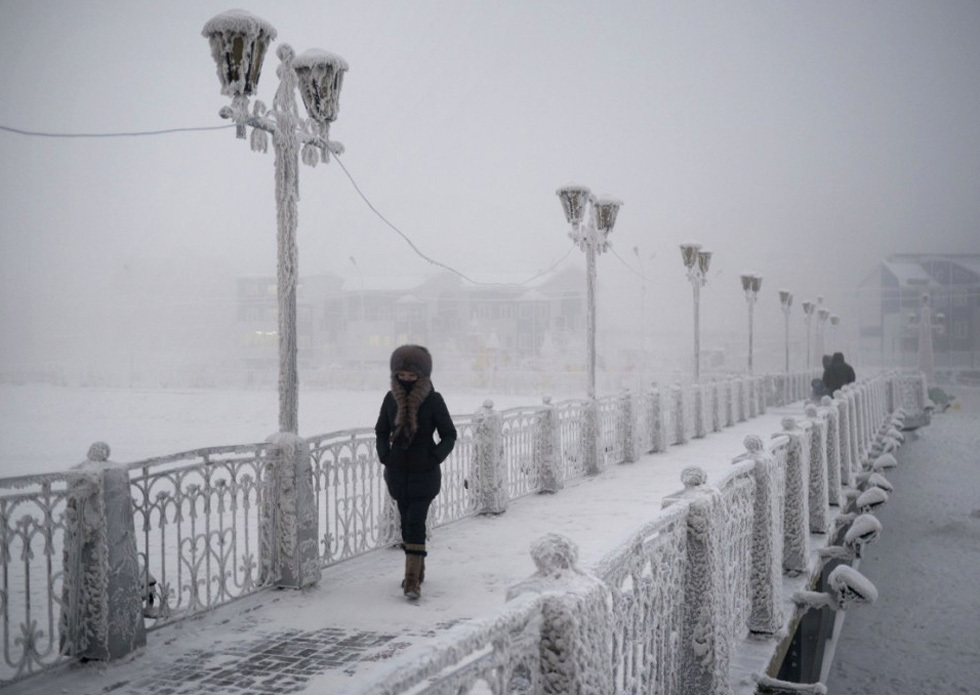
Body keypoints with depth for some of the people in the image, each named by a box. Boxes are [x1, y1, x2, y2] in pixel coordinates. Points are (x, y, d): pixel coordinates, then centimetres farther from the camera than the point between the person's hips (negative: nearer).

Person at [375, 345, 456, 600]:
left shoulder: (433, 400, -10)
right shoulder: (391, 398, 0)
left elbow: (449, 435, -2)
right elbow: (381, 431, 13)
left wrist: (436, 457, -14)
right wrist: (384, 455, -1)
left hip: (424, 472, -4)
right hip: (398, 471, 4)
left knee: (415, 522, -12)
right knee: (407, 521, 13)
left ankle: (413, 580, -12)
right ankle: (417, 569, 29)